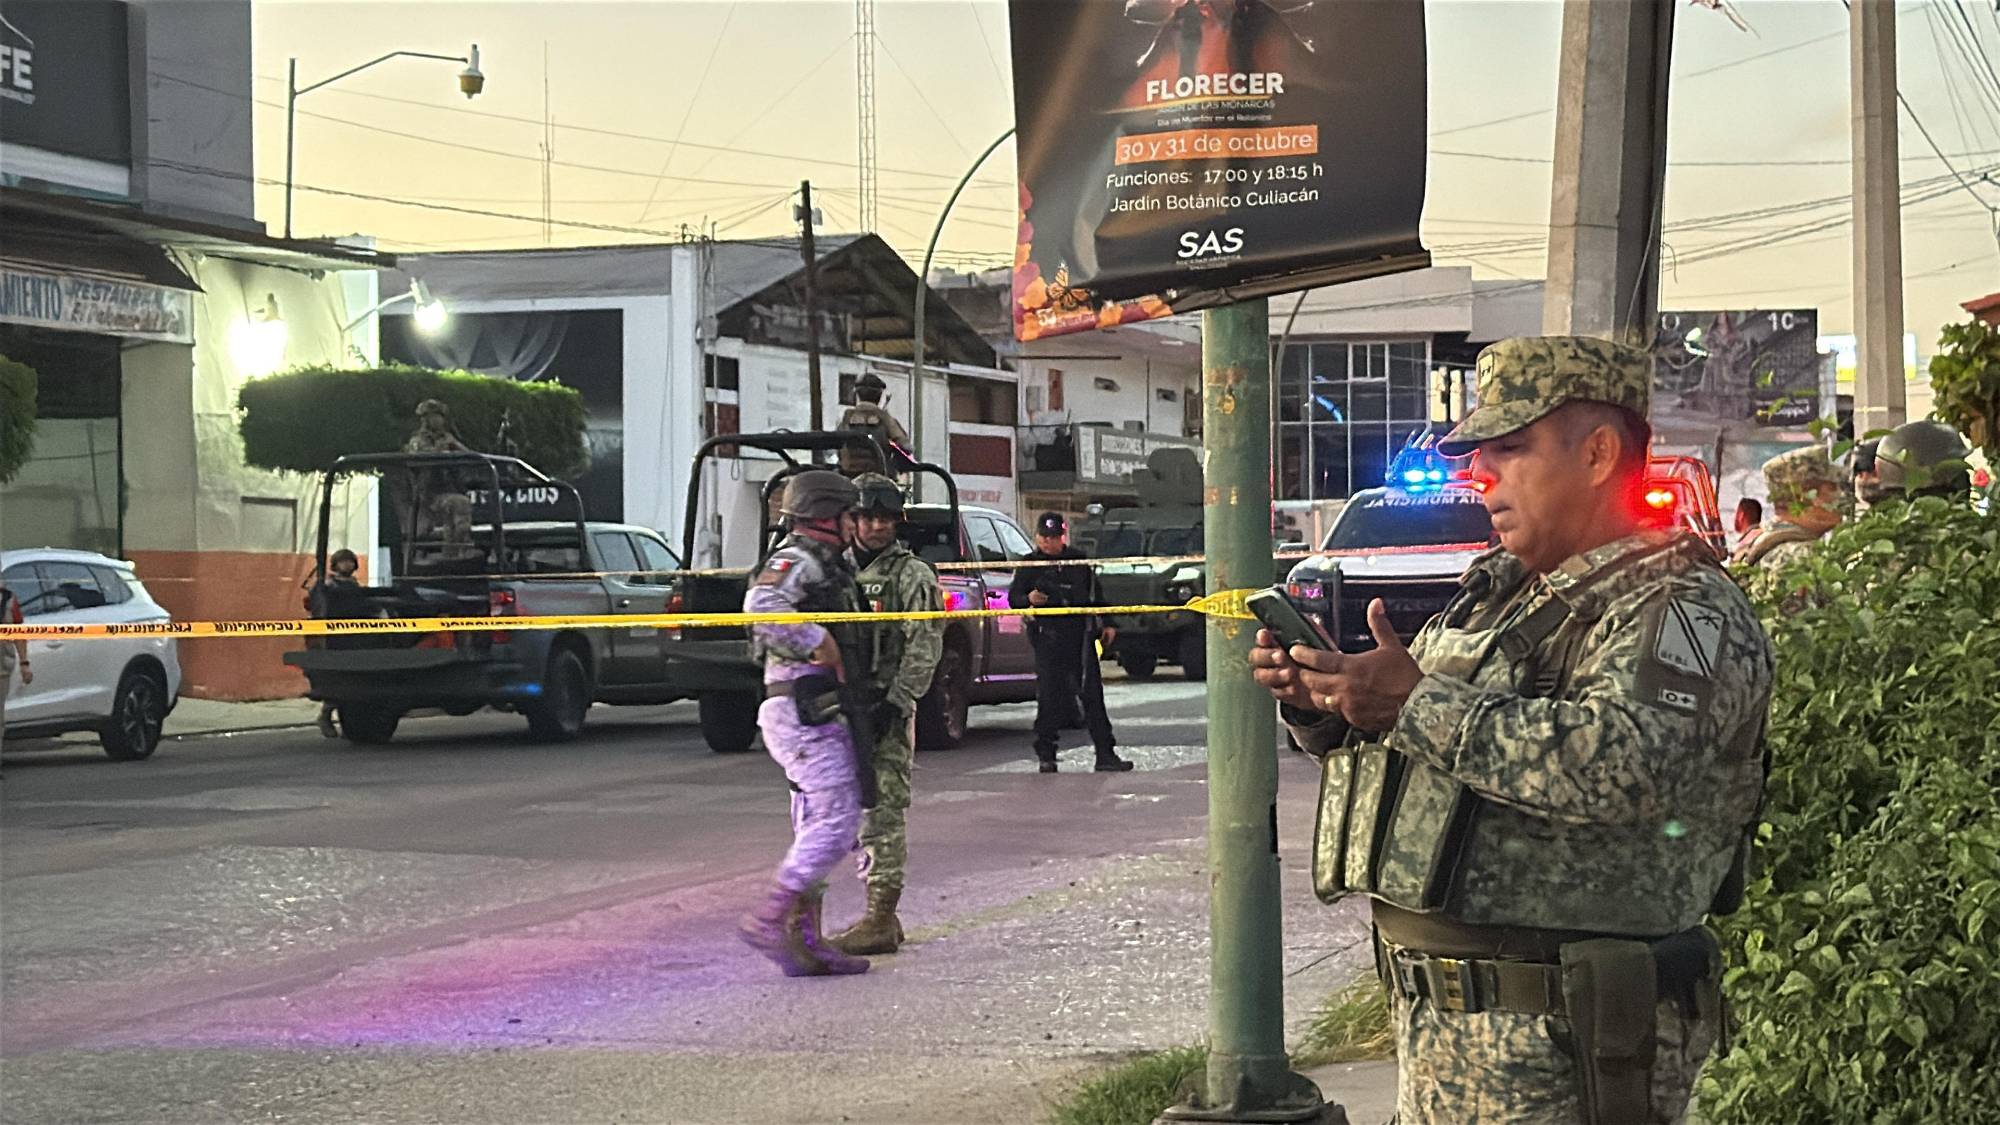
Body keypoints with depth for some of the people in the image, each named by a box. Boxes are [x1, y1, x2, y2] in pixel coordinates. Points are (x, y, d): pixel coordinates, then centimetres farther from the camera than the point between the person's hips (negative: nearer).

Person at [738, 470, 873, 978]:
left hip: (822, 715, 10)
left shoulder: (828, 565, 22)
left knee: (819, 826, 9)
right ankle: (771, 919, -14)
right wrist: (818, 642, -25)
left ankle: (804, 938, 10)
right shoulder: (796, 560, -11)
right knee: (835, 819, -14)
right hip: (804, 712, -10)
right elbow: (762, 605, -32)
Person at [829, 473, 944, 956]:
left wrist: (894, 704, -17)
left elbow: (924, 647, -10)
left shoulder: (912, 575, -3)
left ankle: (880, 921, -8)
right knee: (873, 813, 10)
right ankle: (882, 916, 17)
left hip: (887, 711, -6)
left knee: (884, 812, -8)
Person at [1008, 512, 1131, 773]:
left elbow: (1095, 593, 21)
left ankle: (1105, 754, 2)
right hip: (1047, 636, -2)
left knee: (1092, 694, 1)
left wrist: (1108, 624, 16)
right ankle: (1046, 756, 6)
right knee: (1049, 695, -4)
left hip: (1080, 634, 2)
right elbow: (1013, 597, 3)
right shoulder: (1030, 564, 6)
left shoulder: (1078, 560, 14)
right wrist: (1028, 599, -19)